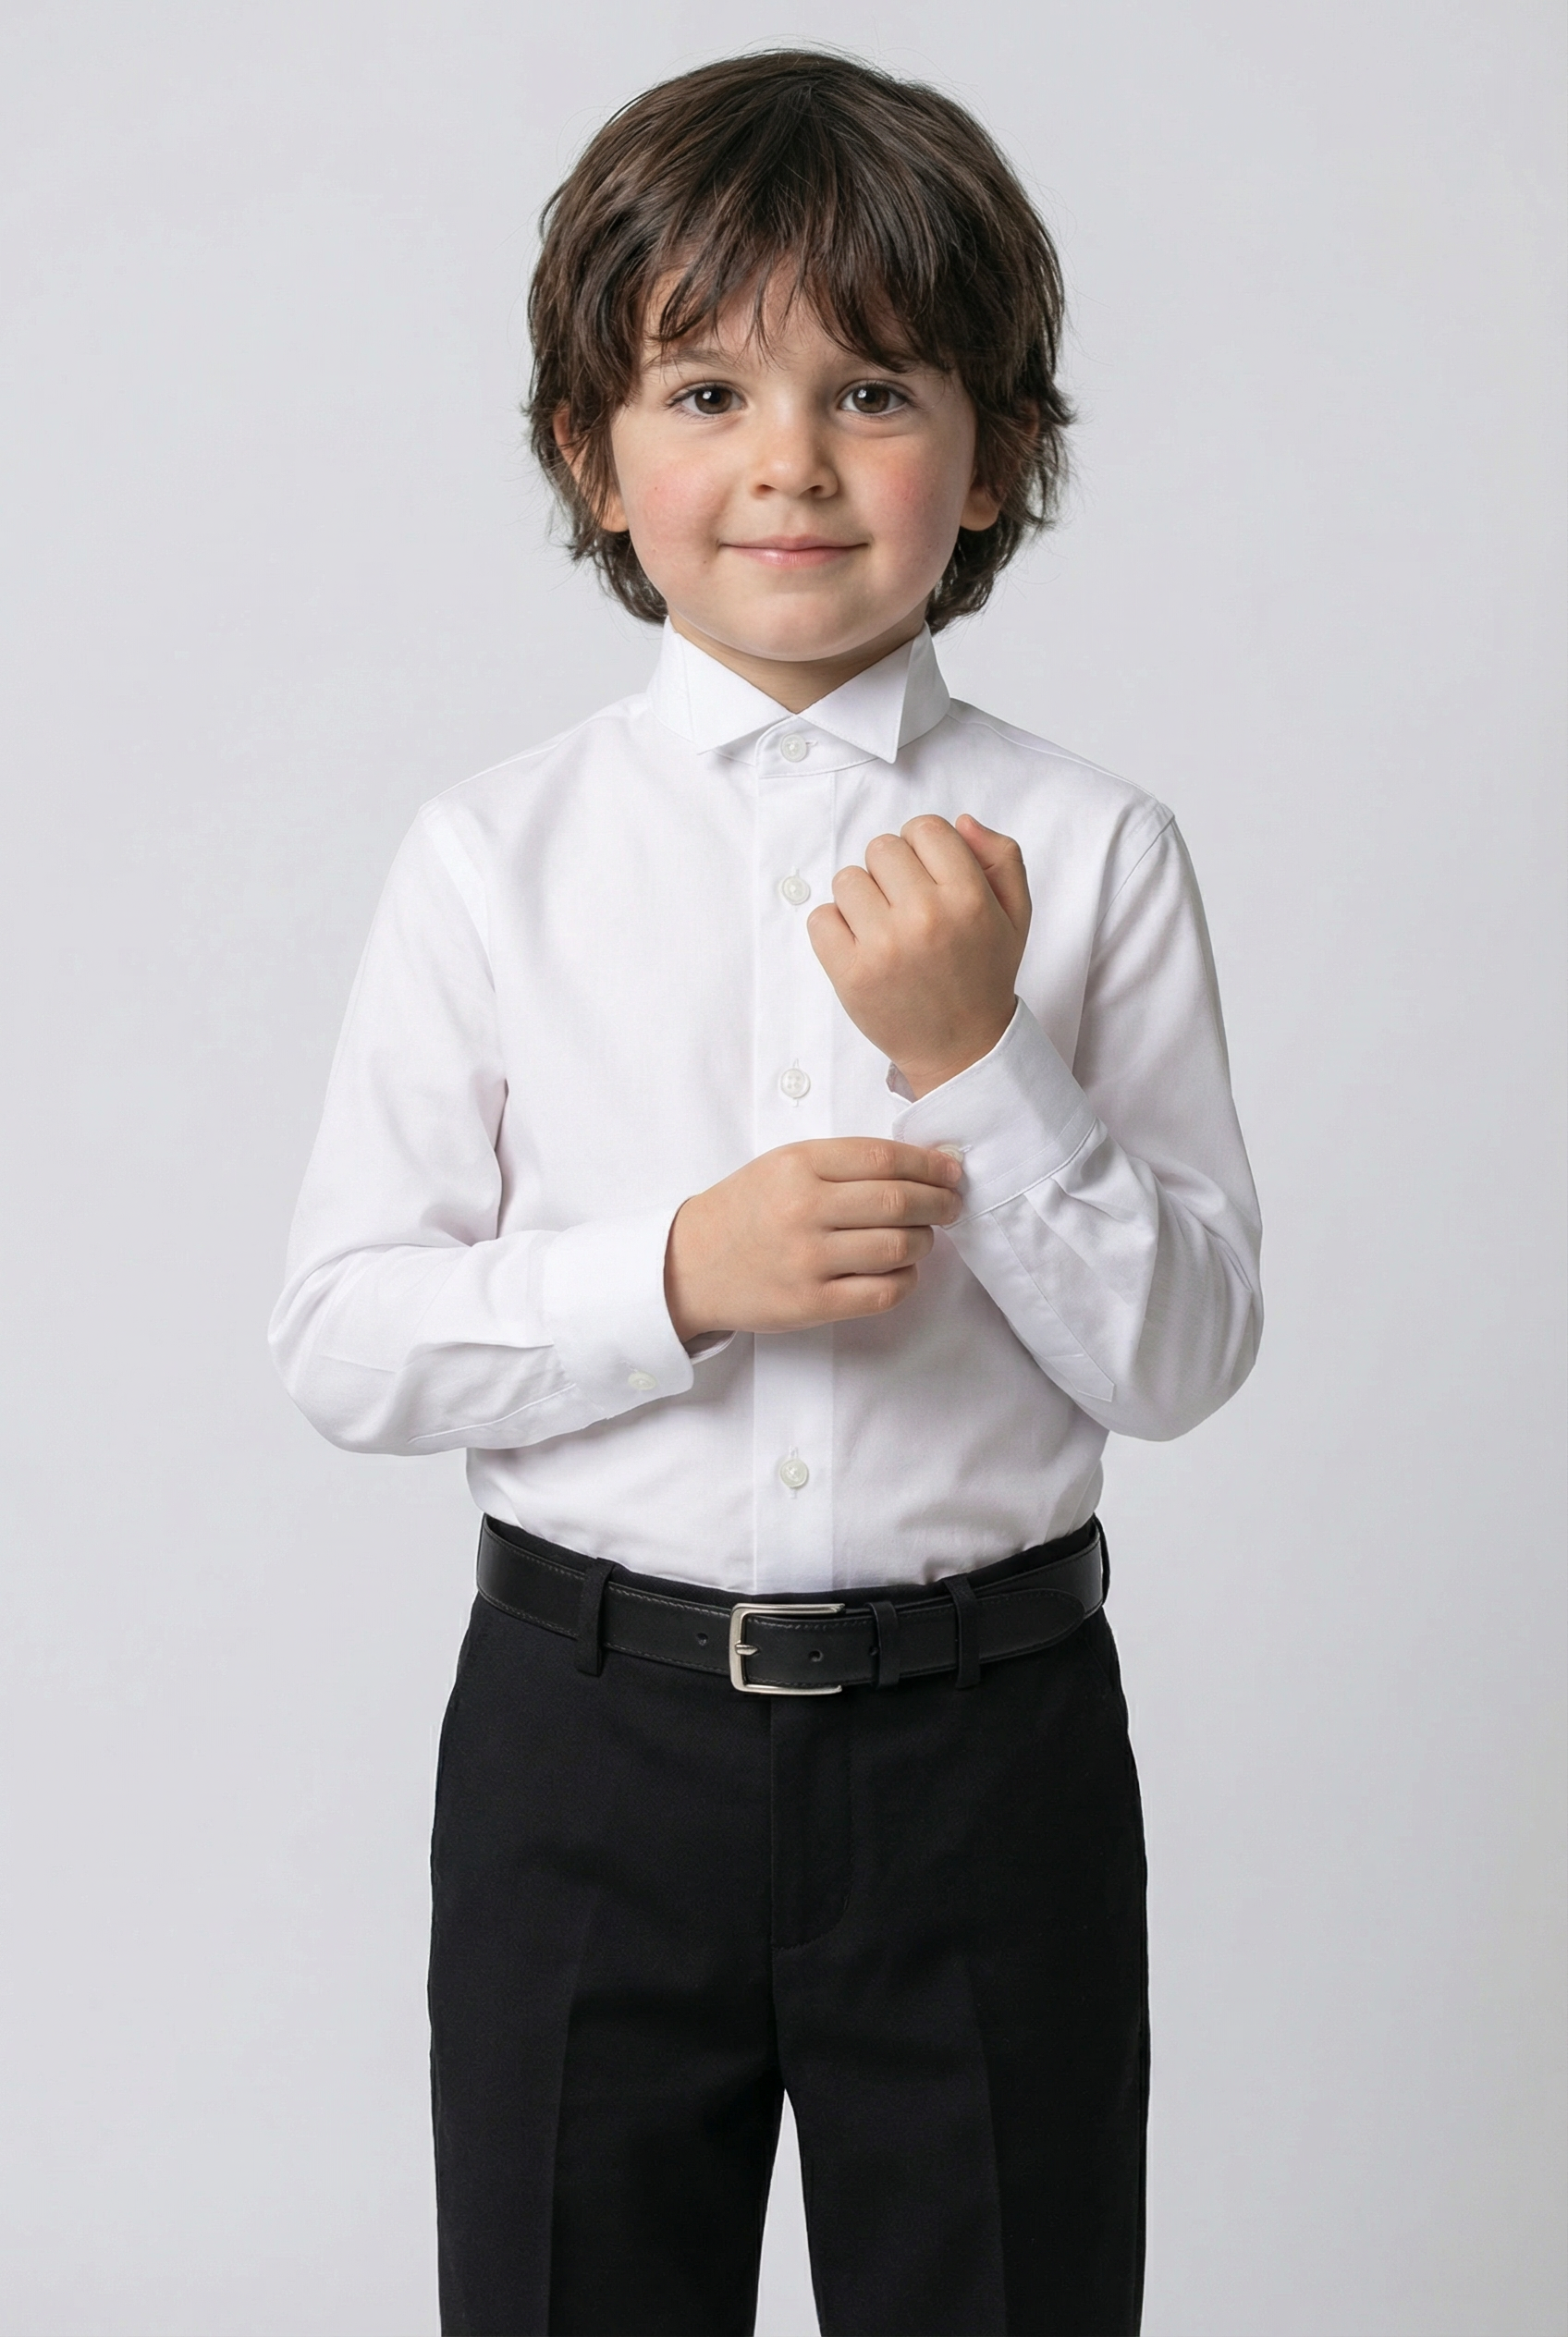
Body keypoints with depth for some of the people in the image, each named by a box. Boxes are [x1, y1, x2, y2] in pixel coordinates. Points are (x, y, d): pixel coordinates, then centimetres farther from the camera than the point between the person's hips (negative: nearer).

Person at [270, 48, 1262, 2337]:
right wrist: (676, 1274, -19)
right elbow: (346, 1337, -4)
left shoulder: (1089, 850, -4)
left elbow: (1186, 1353, -6)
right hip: (593, 1720, 0)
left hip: (989, 1737, 0)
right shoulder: (497, 857, -4)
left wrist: (979, 1057, -18)